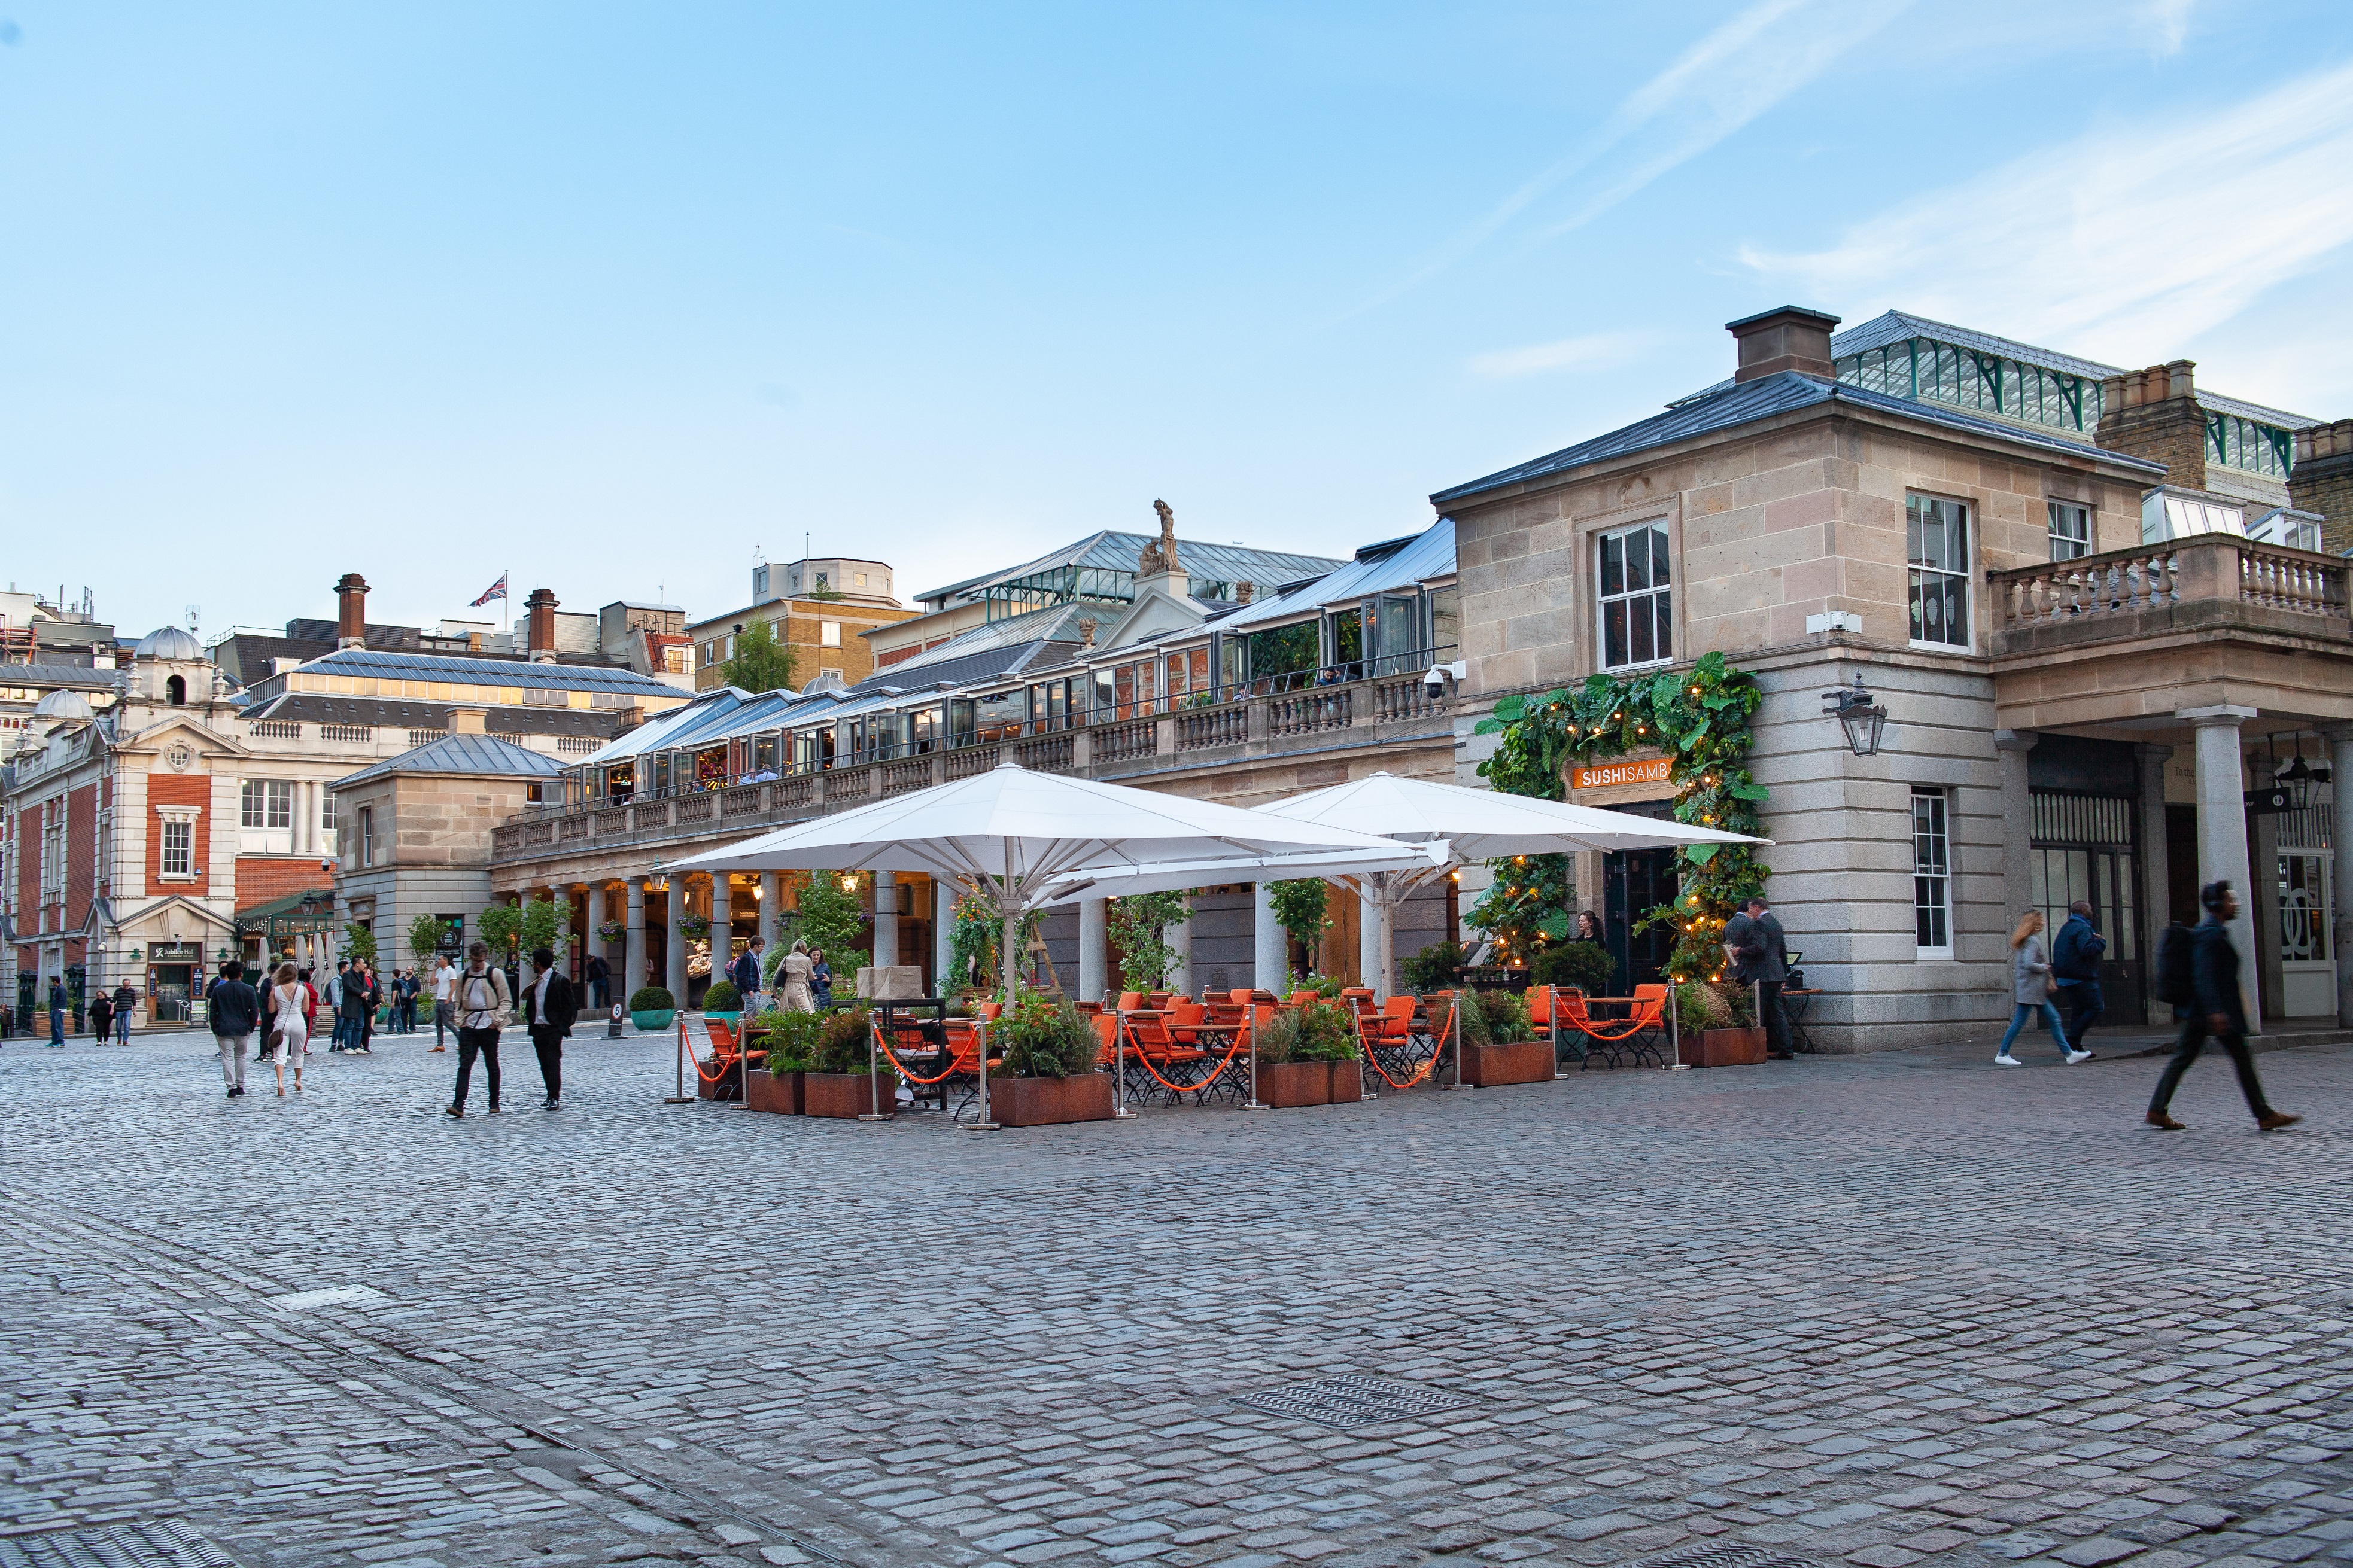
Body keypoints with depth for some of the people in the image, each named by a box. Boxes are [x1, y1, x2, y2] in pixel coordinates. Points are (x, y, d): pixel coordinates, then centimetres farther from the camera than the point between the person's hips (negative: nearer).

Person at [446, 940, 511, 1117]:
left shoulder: (495, 973, -3)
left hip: (489, 1026, -3)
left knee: (492, 1066, 7)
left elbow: (506, 1000, -2)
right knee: (464, 1065, -6)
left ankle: (494, 1103, 17)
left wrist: (497, 1020, -9)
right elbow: (458, 1001, 17)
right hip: (468, 1026, 3)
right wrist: (460, 1021, 4)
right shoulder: (463, 976, 9)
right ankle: (459, 1104, -11)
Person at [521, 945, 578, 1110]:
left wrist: (562, 1026, -13)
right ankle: (551, 1098, 15)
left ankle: (554, 1099, -14)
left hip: (553, 1030, -7)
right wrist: (531, 1022, 8)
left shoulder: (560, 981, -8)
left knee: (553, 1063, -11)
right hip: (538, 1029, 7)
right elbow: (530, 1005, 24)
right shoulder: (536, 983, 15)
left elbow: (571, 1006, -9)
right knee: (544, 1065, 9)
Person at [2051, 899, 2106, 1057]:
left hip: (2066, 978, 10)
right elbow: (2087, 949, -26)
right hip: (2081, 978, -10)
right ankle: (2073, 1040, -11)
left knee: (2078, 1011, 13)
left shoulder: (2066, 928, 17)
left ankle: (2075, 1046, 12)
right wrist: (2101, 942, -12)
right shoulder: (2082, 929, -15)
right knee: (2095, 1008, -5)